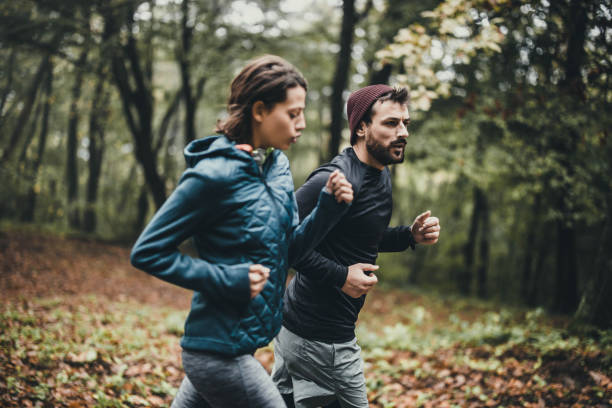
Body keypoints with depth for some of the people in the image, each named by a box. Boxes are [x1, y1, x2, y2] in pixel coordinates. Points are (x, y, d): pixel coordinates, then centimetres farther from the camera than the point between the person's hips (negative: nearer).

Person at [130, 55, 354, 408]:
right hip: (220, 350, -8)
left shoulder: (278, 166, 6)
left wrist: (328, 209, -5)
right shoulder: (215, 174, -19)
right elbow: (147, 252, -16)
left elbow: (288, 251, 11)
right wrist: (228, 279, -20)